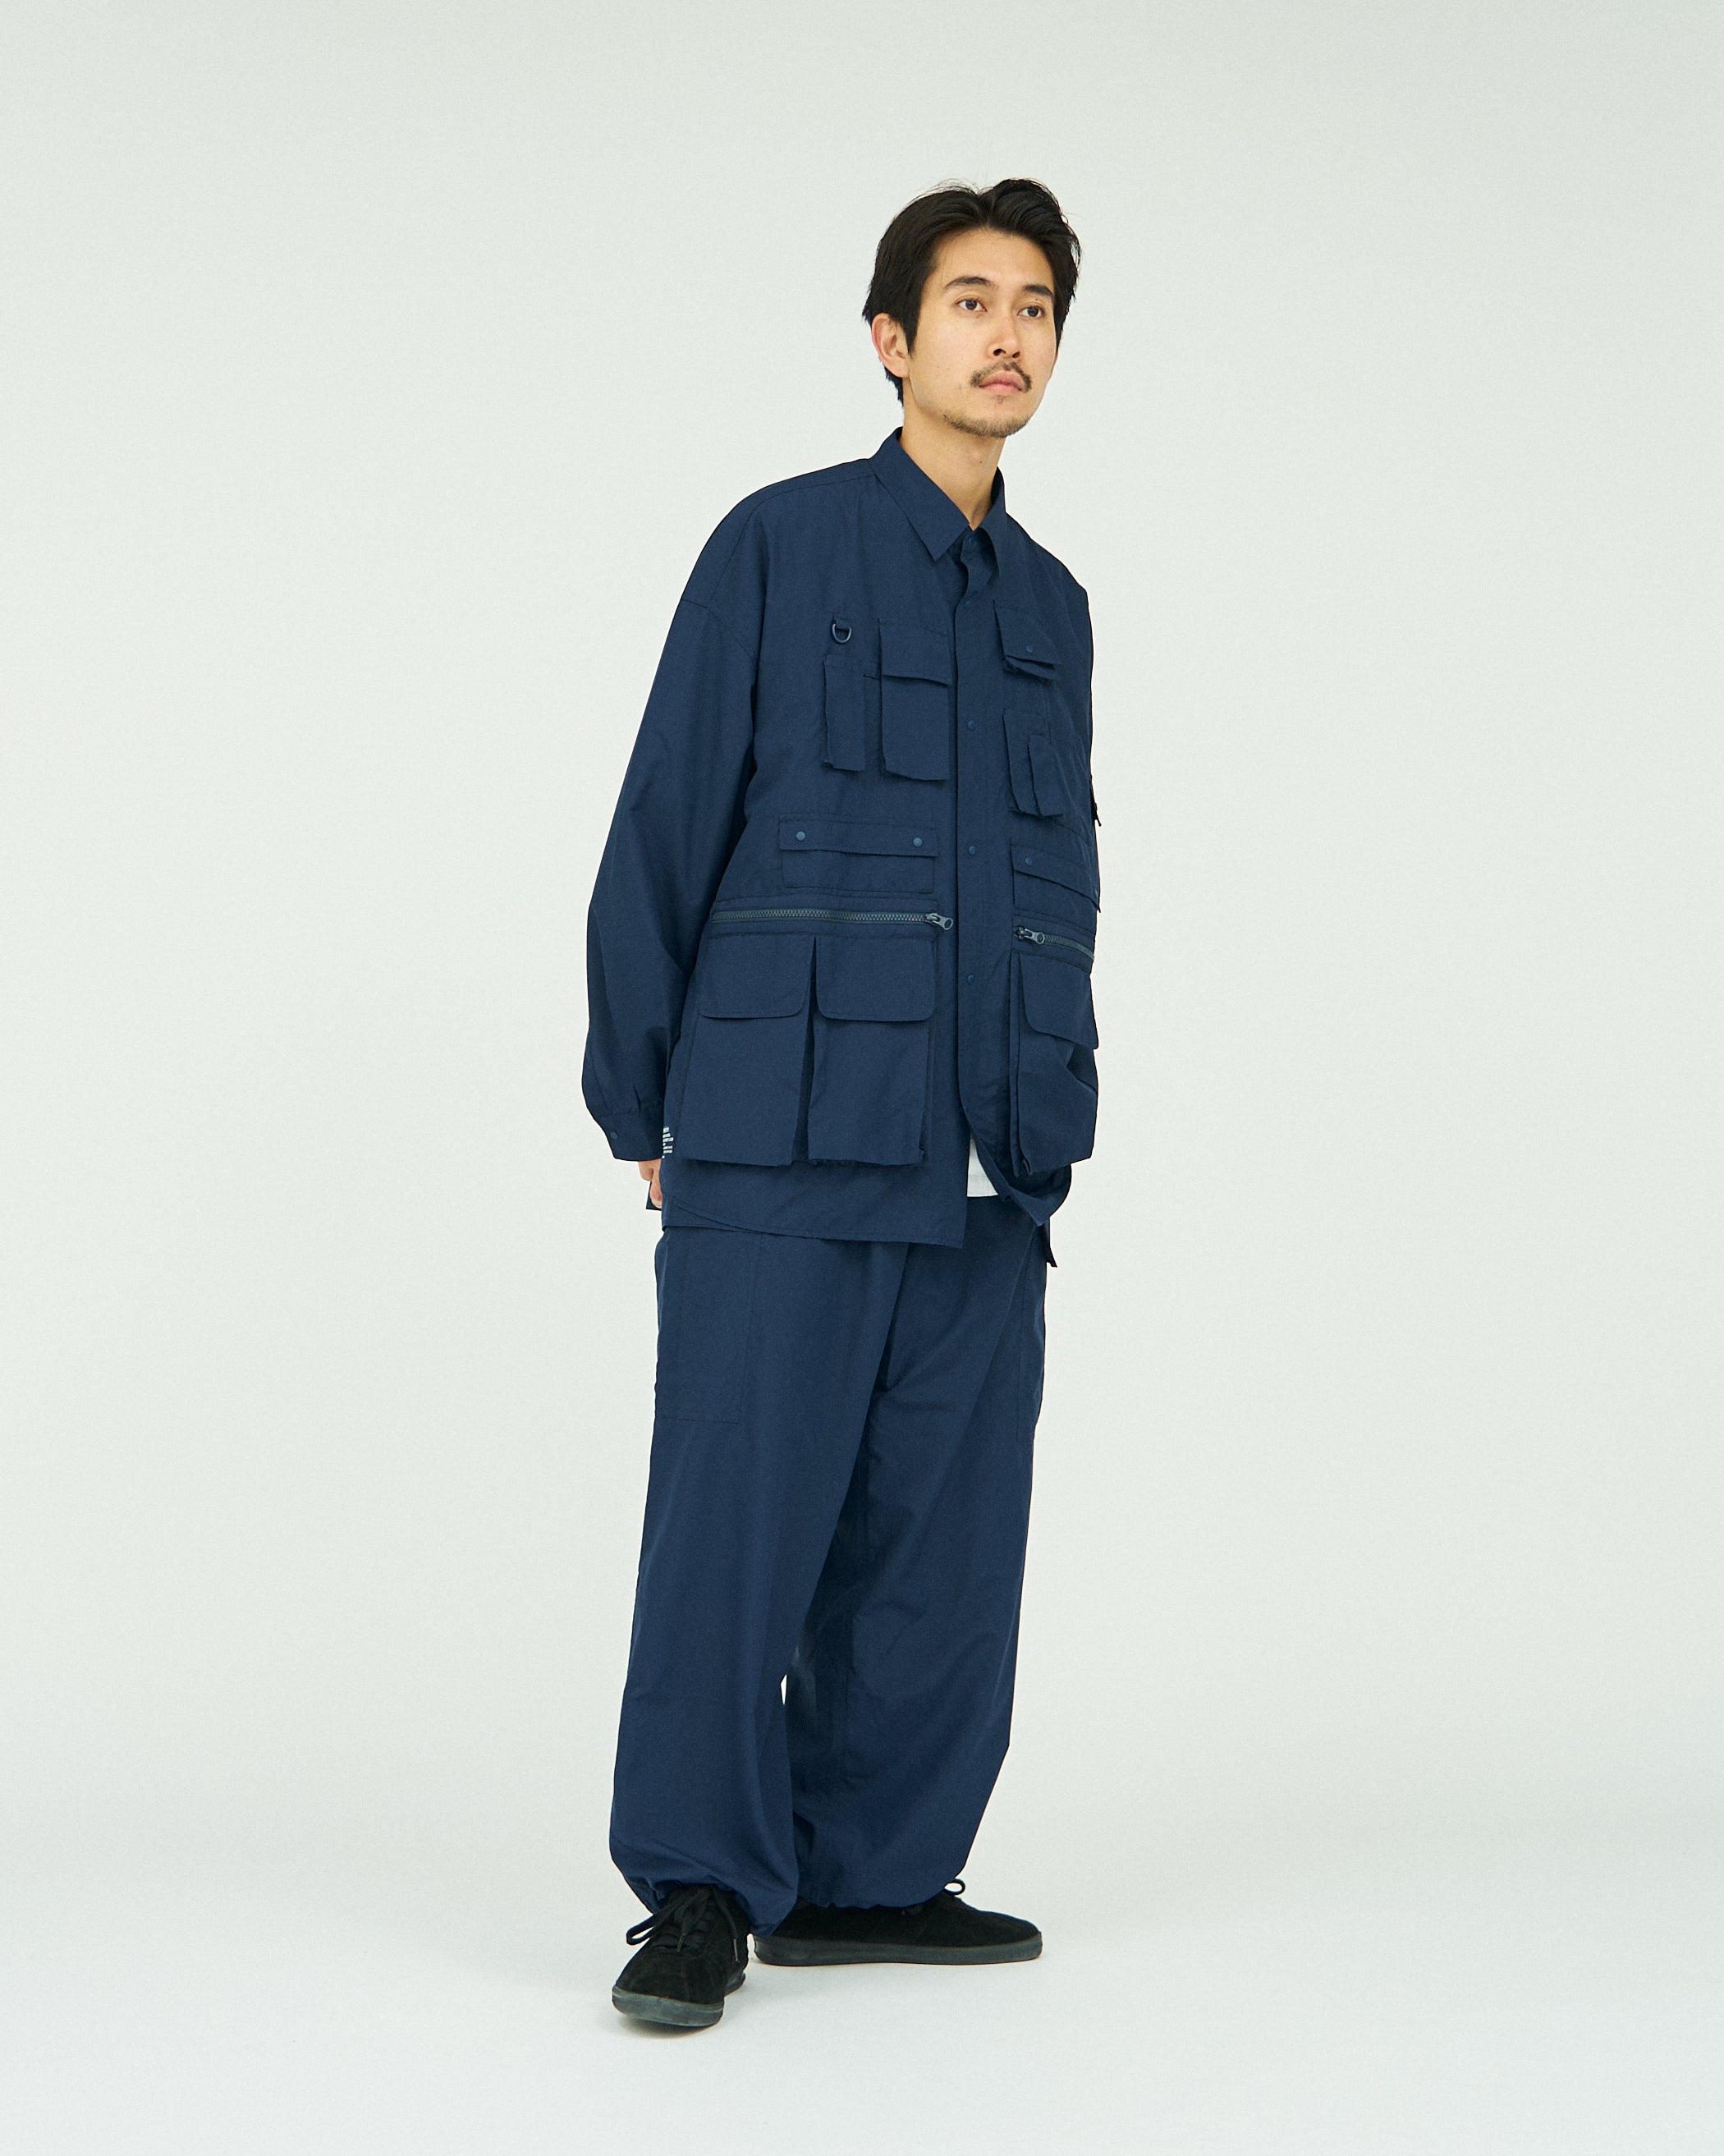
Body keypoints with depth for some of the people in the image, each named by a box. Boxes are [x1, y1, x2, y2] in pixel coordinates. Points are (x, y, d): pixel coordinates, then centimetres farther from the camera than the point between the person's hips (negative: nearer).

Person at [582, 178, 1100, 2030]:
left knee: (941, 1525, 6)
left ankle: (871, 1869, 17)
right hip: (785, 1147, -5)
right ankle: (702, 1892, 4)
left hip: (984, 1174, 5)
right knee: (741, 1511, -6)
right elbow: (662, 832, 0)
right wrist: (636, 1099, -1)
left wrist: (1054, 1126, 14)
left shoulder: (1052, 607, 16)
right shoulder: (780, 548, 0)